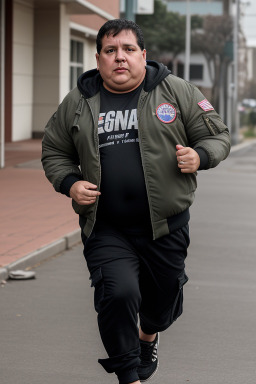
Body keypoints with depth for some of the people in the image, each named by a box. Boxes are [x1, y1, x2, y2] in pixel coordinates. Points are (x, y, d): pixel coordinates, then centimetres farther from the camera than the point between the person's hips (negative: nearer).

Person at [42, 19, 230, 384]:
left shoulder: (177, 91, 0)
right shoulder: (77, 103, 5)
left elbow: (218, 136, 5)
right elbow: (54, 151, 15)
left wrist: (200, 156, -16)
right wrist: (69, 184, -4)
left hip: (165, 226, 0)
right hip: (106, 228, 0)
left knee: (163, 299, 15)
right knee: (117, 293, -18)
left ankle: (148, 336, 53)